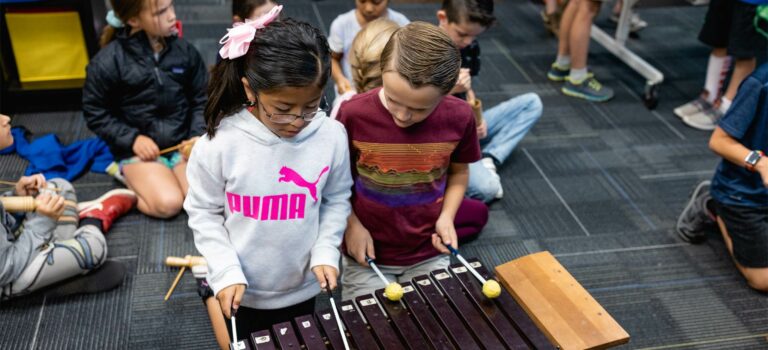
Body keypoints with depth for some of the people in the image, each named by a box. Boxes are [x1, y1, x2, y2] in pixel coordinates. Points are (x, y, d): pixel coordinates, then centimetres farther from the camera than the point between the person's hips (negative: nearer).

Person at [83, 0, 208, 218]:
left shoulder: (184, 50, -4)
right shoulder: (108, 62, -13)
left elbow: (202, 100, 6)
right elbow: (95, 113, -3)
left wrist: (198, 135, -9)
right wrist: (132, 139, -12)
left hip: (182, 144, 4)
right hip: (139, 149, -3)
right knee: (168, 204, -22)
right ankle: (129, 178, 8)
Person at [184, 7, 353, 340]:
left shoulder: (332, 137, -16)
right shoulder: (219, 143, -21)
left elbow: (336, 199, -1)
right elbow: (203, 212, -9)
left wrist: (326, 252, -12)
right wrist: (226, 273, -16)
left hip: (302, 285, 2)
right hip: (244, 289, -2)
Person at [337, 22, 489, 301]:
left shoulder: (459, 118, -14)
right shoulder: (354, 114, -20)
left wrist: (446, 217, -10)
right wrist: (351, 225, -12)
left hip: (428, 255, 2)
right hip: (366, 255, -1)